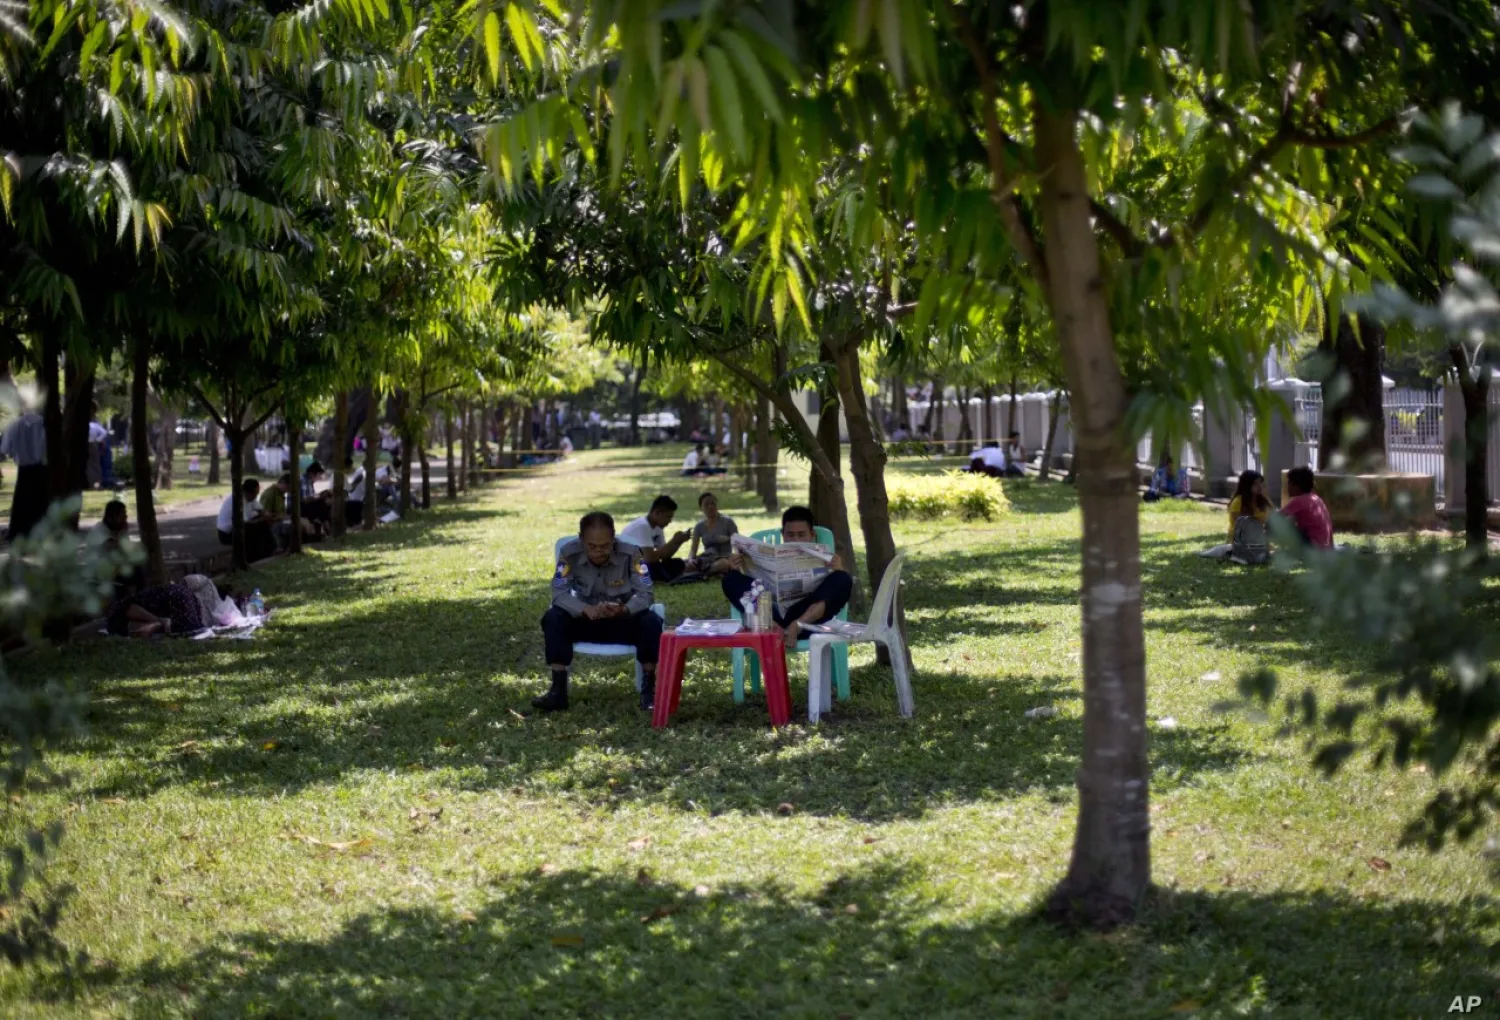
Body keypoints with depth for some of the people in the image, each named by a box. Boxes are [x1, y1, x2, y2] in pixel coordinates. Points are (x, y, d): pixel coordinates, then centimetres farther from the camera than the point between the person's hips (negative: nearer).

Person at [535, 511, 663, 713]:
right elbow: (560, 594, -22)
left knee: (652, 623, -31)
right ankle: (558, 690, -26)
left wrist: (624, 610, -43)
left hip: (622, 621, -1)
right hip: (585, 620, 1)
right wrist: (586, 610, -43)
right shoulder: (569, 552, -17)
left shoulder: (630, 553, -18)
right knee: (552, 619, -27)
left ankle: (649, 689, -18)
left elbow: (646, 593, -21)